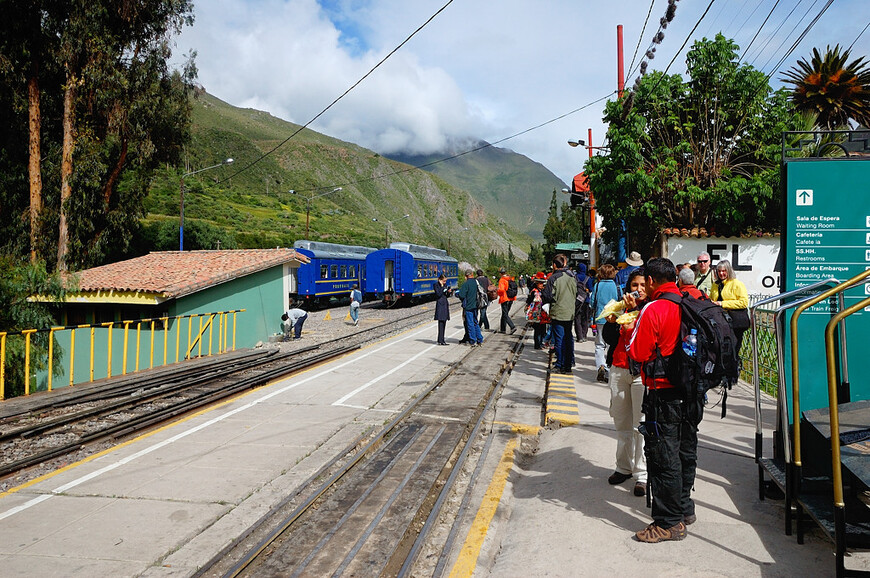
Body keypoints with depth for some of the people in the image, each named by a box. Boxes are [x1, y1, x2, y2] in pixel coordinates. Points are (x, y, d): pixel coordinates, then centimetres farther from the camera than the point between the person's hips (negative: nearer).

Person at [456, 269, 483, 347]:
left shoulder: (466, 284, -15)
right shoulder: (476, 282, 3)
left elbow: (461, 295, -20)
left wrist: (457, 293, 0)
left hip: (468, 306, -6)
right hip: (475, 305, 6)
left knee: (470, 324, 0)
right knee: (476, 323, 16)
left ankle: (473, 341, 2)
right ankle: (480, 340, 17)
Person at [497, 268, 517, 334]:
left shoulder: (502, 280, -13)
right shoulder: (510, 279, 9)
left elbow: (501, 289, -24)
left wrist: (497, 292, -6)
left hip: (504, 299, -7)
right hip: (511, 299, 7)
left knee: (505, 315, -4)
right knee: (505, 314, 17)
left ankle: (513, 327, -20)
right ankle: (502, 329, 22)